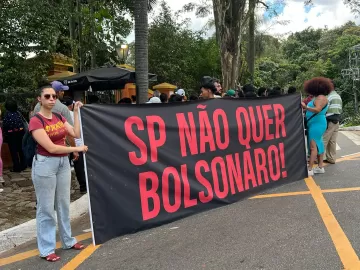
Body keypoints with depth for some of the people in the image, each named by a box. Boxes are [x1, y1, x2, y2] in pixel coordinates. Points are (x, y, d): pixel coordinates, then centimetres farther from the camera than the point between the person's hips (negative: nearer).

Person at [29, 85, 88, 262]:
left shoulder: (59, 117, 9)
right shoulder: (36, 121, -13)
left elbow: (77, 134, 1)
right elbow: (51, 148, -19)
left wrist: (76, 112, 2)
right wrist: (77, 149, -12)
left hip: (63, 162, 7)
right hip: (45, 164, -7)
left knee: (64, 204, 16)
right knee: (46, 208, 2)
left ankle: (68, 241, 30)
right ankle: (46, 249, 13)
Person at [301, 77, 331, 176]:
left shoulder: (321, 97, -14)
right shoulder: (317, 97, 16)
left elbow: (317, 110, -28)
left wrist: (305, 107, -32)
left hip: (317, 124, -10)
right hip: (315, 124, 10)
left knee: (313, 146, -12)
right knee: (318, 145, 12)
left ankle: (310, 169, -14)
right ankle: (320, 167, 18)